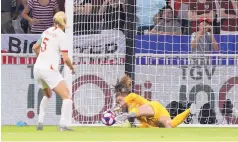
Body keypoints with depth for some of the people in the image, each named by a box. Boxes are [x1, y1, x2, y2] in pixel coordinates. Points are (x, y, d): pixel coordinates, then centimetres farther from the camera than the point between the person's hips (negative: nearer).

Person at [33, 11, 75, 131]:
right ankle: (63, 125, -24)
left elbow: (35, 47, 26)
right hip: (49, 70, -8)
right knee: (67, 97, -9)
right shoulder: (61, 35, -8)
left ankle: (40, 123, 24)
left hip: (37, 68, 8)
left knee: (47, 95, 30)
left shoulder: (47, 32, 12)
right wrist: (72, 68, 6)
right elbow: (65, 58, -13)